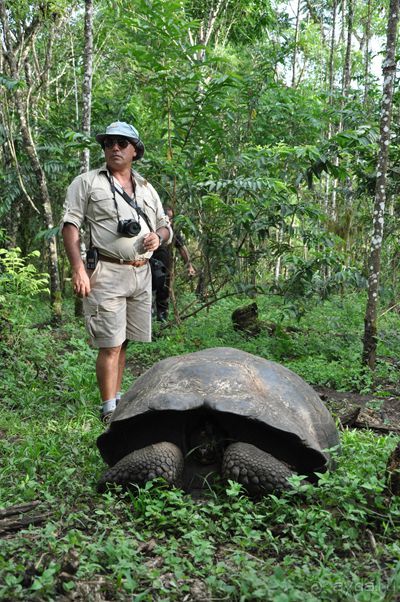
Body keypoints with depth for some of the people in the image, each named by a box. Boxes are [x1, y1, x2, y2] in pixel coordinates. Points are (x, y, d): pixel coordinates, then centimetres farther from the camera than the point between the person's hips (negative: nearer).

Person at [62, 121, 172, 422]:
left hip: (141, 274, 5)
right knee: (111, 345, -7)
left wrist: (158, 236, -1)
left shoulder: (147, 189, 19)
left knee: (123, 342, 11)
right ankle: (110, 410, 1)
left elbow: (166, 227, 24)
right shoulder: (87, 182, 4)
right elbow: (70, 225, -4)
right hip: (107, 273, -5)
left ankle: (116, 396, 24)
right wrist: (78, 269, -15)